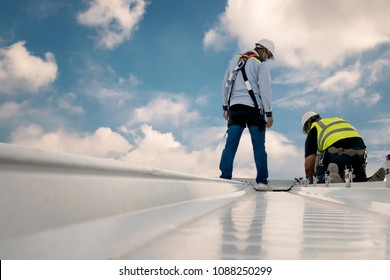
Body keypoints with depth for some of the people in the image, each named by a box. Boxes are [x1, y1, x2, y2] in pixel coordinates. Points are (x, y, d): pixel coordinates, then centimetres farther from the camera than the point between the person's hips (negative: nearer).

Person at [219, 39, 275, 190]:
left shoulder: (234, 60, 18)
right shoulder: (261, 64, 1)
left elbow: (225, 84, 17)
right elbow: (265, 89, -6)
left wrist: (225, 107, 20)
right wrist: (269, 113, -5)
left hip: (235, 108, 4)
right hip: (253, 109, -4)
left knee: (231, 144, -1)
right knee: (259, 146, 0)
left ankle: (224, 178, -7)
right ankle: (261, 181, 0)